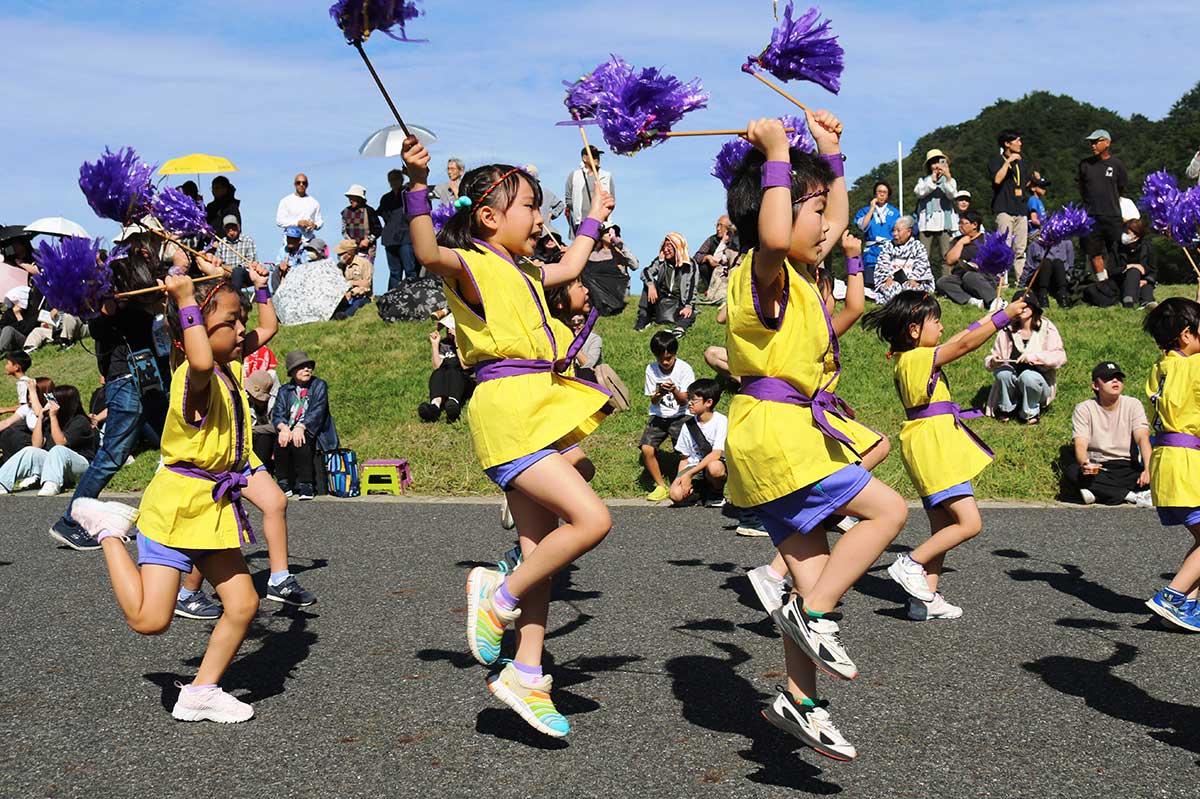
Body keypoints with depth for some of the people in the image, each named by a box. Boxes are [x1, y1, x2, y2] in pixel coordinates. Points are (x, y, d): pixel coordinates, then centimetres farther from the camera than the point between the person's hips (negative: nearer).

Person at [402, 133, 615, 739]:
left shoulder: (524, 273, 22)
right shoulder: (471, 266, -6)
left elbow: (567, 268, 42)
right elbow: (428, 254, -28)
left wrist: (594, 218, 50)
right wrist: (418, 185, -37)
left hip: (539, 411, 9)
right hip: (507, 409, -9)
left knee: (541, 548, 7)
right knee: (591, 519, -18)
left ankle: (525, 675, 13)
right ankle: (499, 597, 0)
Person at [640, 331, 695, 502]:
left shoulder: (684, 369, -10)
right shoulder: (651, 369, -2)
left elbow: (684, 401, -11)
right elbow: (653, 401, -1)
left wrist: (674, 391, -32)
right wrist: (658, 395, -25)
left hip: (680, 415, -2)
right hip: (658, 415, 2)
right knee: (646, 449, -17)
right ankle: (661, 486, -1)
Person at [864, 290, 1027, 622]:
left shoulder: (910, 359, 15)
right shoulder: (918, 358, -13)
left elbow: (957, 341, 27)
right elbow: (964, 345, -15)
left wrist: (987, 320, 26)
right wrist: (1004, 315, -9)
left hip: (934, 451, 10)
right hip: (934, 448, -10)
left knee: (943, 528, 11)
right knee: (970, 523, -11)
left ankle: (927, 598, 9)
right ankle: (910, 563, -8)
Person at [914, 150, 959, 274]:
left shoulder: (950, 180, 15)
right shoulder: (924, 180, 17)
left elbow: (951, 195, -5)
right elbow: (918, 192, -2)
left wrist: (948, 177, -17)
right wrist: (932, 181, -10)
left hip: (944, 223, 0)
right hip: (927, 222, 0)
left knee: (946, 257, -7)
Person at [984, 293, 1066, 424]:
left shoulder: (1046, 329, -7)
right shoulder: (1007, 331, -1)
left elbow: (1060, 357, -16)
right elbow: (988, 360, 2)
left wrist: (1034, 356, -30)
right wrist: (992, 362, -23)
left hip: (1040, 383, -2)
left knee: (1028, 376, -33)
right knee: (1002, 371, -27)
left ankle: (1030, 413, -7)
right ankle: (1006, 409, -3)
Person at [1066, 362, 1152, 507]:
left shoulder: (1132, 404, 2)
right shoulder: (1084, 409, -2)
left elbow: (1143, 438, -12)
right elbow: (1080, 445, -14)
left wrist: (1148, 469, -31)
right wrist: (1085, 464, -39)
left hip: (1128, 469, 1)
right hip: (1097, 470, 0)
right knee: (1071, 472, -33)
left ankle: (1099, 492, -28)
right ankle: (1132, 495, -28)